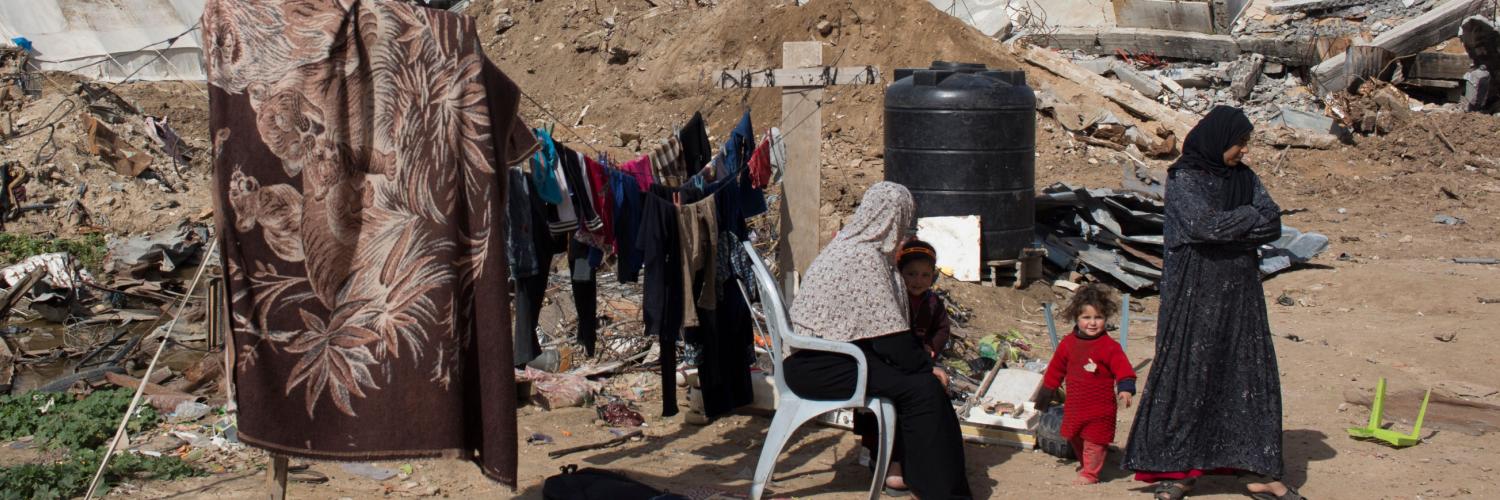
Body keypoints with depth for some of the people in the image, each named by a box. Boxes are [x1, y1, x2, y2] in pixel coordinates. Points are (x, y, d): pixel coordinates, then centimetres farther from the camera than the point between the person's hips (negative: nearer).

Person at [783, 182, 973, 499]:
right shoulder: (865, 257, -18)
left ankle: (895, 463, 15)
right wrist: (926, 365, -3)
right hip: (818, 368, -10)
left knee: (914, 369, 8)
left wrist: (921, 358, 12)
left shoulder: (850, 245, 13)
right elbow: (889, 336, -18)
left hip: (811, 358, 10)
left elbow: (878, 326, 17)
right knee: (922, 387, -14)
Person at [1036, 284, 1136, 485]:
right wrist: (1046, 393, 17)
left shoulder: (1110, 347, -13)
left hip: (1100, 408, -5)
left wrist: (1126, 389, -33)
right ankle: (1084, 463, 42)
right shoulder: (1068, 343, 1)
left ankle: (1090, 474, 15)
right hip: (1074, 406, 5)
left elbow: (1123, 369, -16)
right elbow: (1056, 370, 12)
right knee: (1074, 437, 20)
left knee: (1094, 440, 1)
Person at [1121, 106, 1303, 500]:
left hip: (1239, 294, 6)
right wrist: (1251, 216, -7)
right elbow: (1208, 225, -21)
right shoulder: (1183, 179, -7)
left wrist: (1229, 225, -12)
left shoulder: (1243, 177, 10)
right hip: (1194, 293, -6)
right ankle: (1177, 468, 9)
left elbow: (1273, 227, -1)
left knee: (1252, 374, 4)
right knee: (1186, 375, -1)